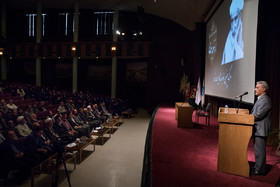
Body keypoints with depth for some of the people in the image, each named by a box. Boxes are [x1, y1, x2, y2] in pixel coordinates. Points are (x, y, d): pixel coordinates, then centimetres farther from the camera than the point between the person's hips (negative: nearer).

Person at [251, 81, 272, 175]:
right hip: (257, 129, 11)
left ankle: (259, 170, 9)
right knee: (258, 150, 19)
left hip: (261, 129, -11)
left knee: (260, 151, -1)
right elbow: (255, 113, 20)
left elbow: (257, 115, -23)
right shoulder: (260, 99, 15)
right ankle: (258, 167, 30)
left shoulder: (265, 100, -18)